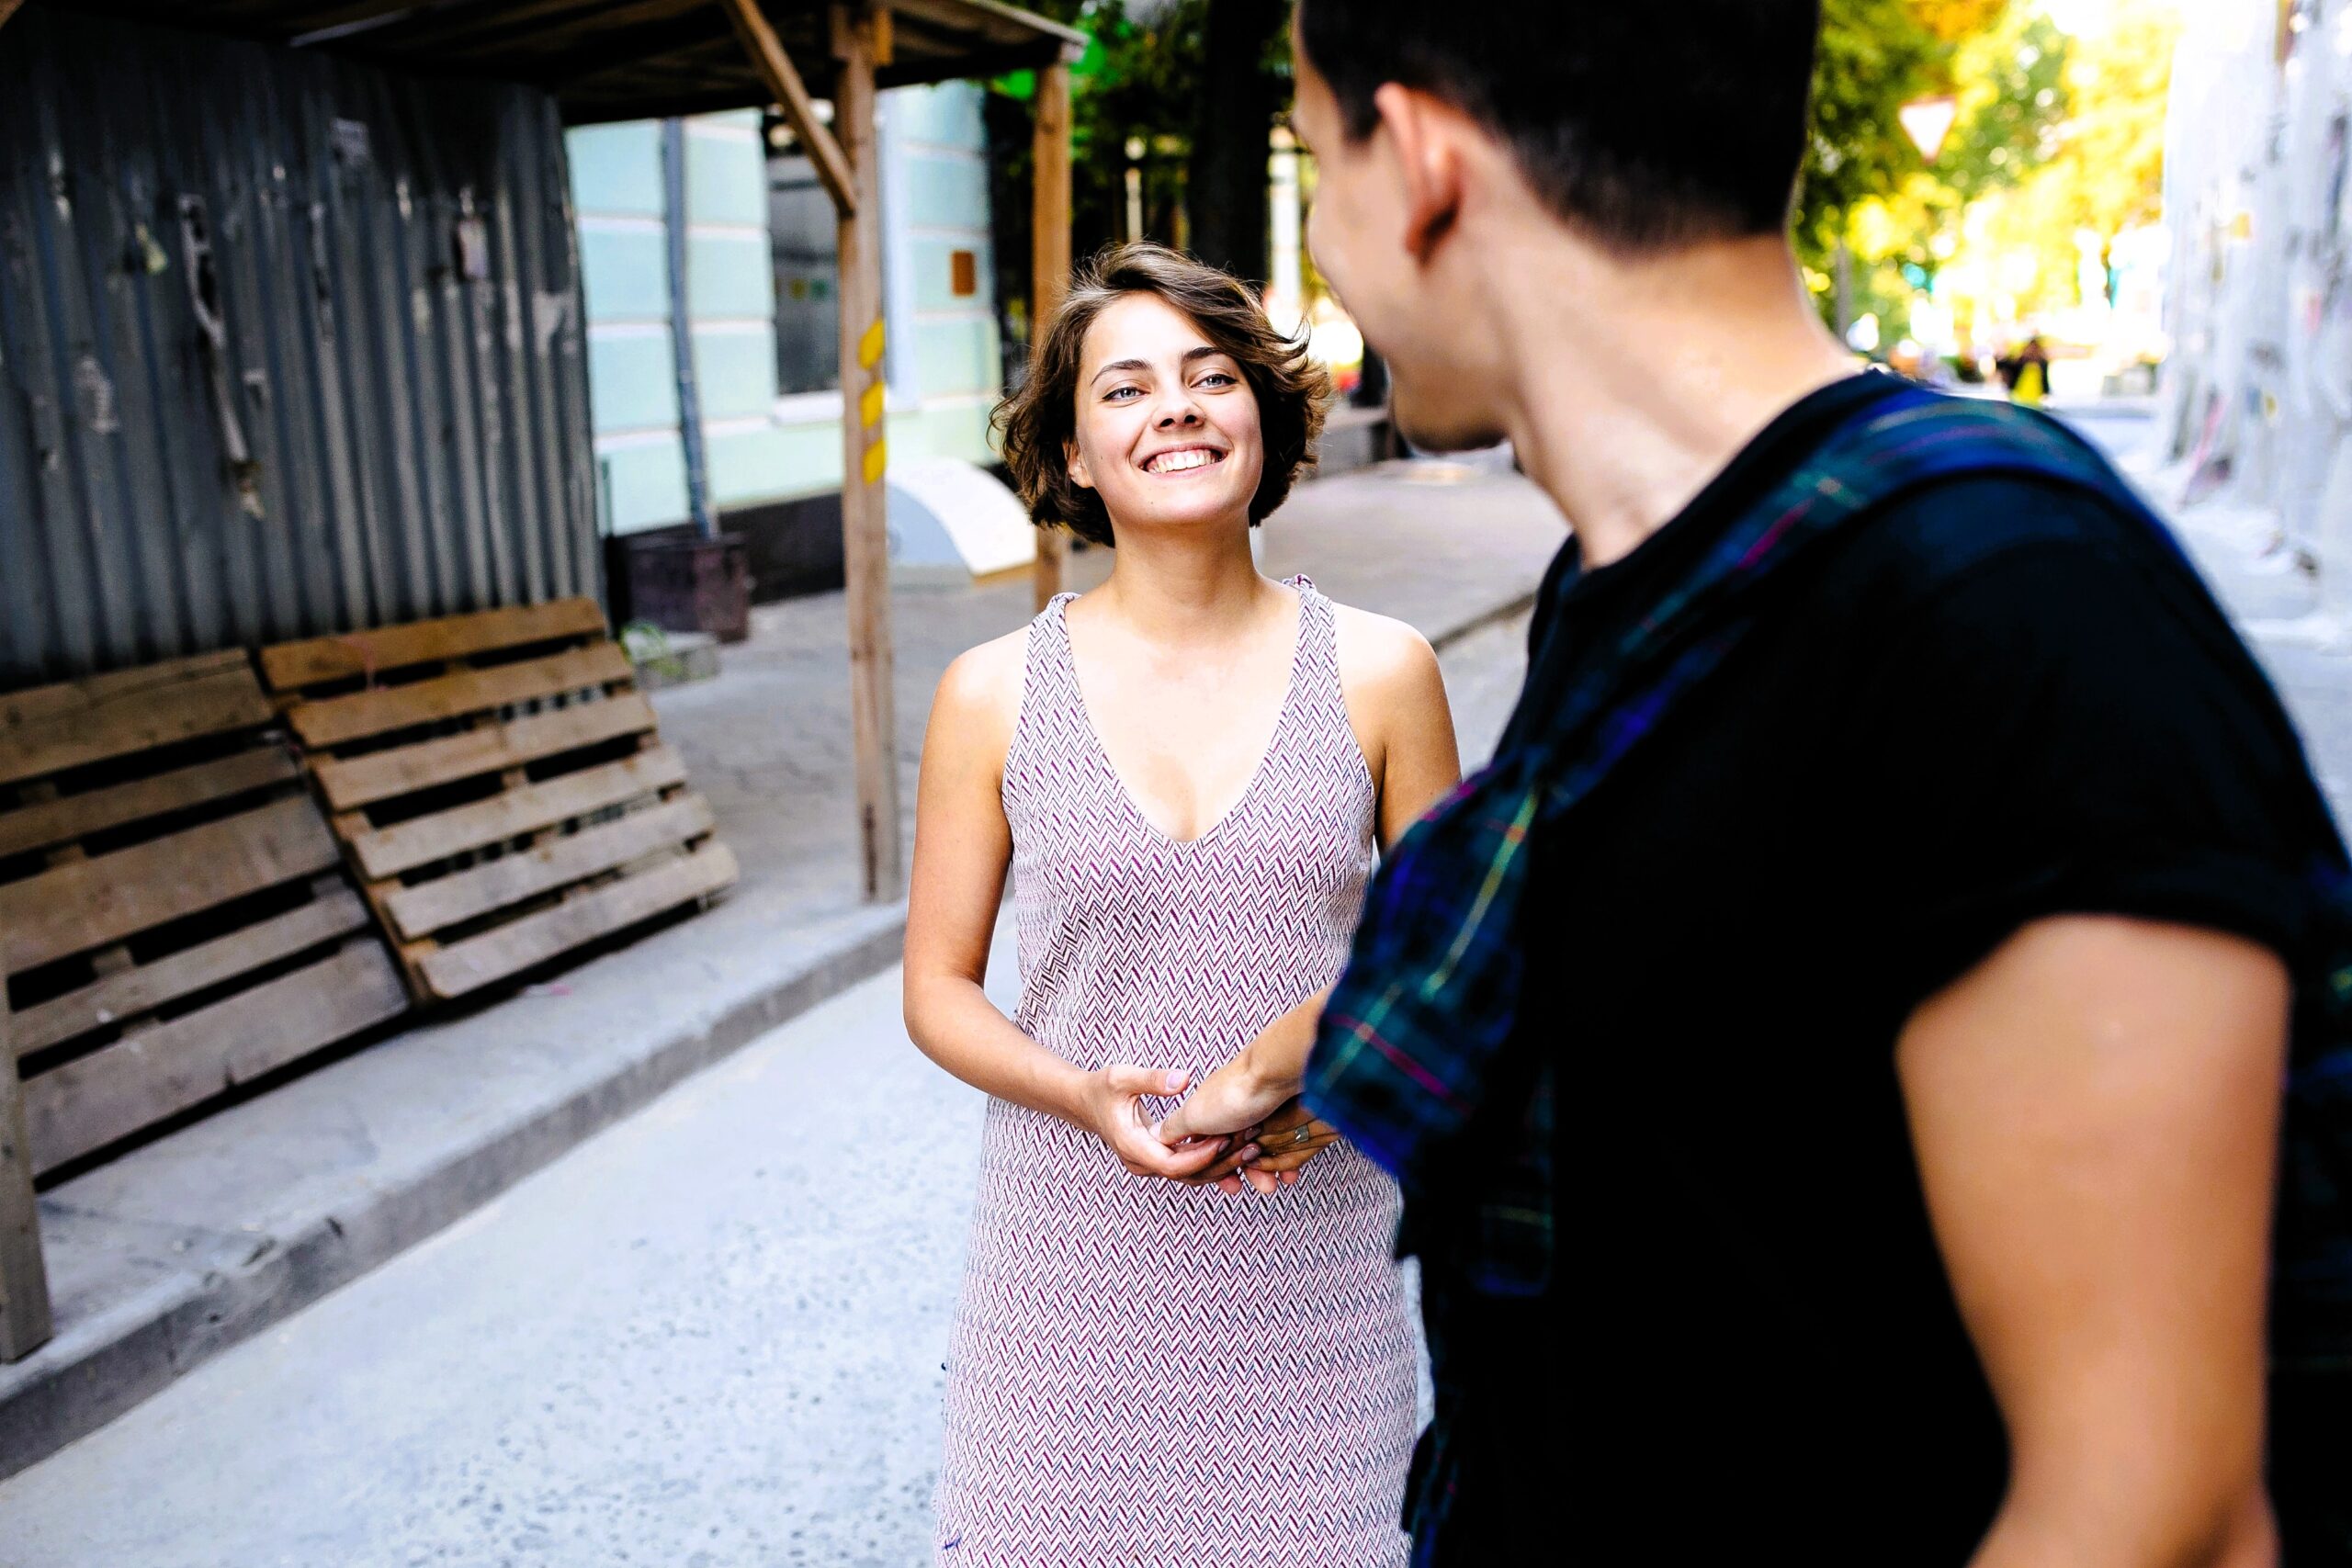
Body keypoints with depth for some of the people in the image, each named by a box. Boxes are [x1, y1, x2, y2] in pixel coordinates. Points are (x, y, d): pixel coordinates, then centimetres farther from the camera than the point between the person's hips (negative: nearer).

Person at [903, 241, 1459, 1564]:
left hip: (1316, 1251, 0)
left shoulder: (1379, 672, -1)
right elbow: (939, 987, 4)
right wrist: (1085, 1095, -14)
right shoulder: (993, 696, -2)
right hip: (1078, 1270, 0)